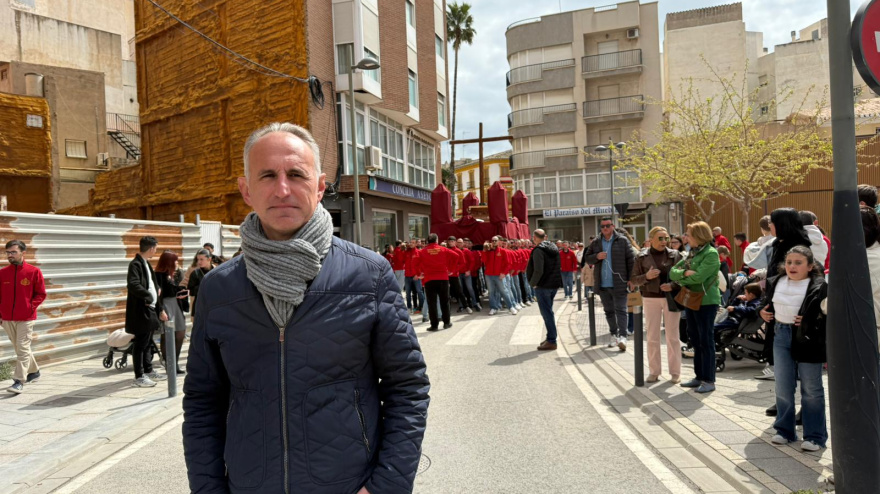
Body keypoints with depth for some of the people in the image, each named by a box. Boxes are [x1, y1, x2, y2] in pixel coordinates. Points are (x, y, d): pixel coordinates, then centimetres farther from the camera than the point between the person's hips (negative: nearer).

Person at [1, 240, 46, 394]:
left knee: (23, 348, -7)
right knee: (20, 348, 14)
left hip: (26, 318, -4)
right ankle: (34, 372, 31)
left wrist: (31, 307, -10)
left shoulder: (34, 271, -5)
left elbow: (41, 294, 0)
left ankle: (19, 382, -6)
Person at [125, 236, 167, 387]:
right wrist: (148, 296, -20)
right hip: (141, 311, -9)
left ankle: (148, 371, 29)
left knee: (147, 342, 18)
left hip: (150, 310, 9)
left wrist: (160, 309, 19)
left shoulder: (146, 263, 15)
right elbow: (133, 285, -31)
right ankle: (139, 376, 6)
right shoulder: (135, 264, -14)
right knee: (140, 344, -2)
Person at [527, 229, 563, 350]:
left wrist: (533, 283, -8)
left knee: (547, 313, -3)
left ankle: (551, 341, -1)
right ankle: (551, 338, 22)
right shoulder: (554, 248, 11)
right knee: (548, 312, 17)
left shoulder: (538, 250, -15)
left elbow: (538, 271, -22)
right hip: (555, 284, 8)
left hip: (543, 286, -8)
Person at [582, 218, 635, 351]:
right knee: (609, 311, 13)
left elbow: (630, 260, -3)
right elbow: (587, 258, 11)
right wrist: (597, 256, -10)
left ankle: (622, 336, -8)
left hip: (619, 283, -4)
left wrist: (631, 278, -8)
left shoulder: (622, 241, -1)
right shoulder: (596, 243, 9)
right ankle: (614, 335, 24)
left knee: (621, 310, -5)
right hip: (602, 284, 4)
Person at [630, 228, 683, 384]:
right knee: (652, 337, 5)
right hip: (650, 299, 0)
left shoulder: (674, 255, 2)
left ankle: (675, 372, 13)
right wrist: (646, 276, -17)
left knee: (672, 336, 4)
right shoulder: (642, 257, 1)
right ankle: (654, 372, 15)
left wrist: (673, 285, -16)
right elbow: (633, 280, 2)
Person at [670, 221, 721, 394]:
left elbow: (698, 277, -23)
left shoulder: (711, 254, -12)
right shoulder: (691, 253, 14)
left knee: (706, 340, -2)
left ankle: (709, 380, 6)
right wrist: (684, 272, -13)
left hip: (706, 301, -8)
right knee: (695, 339, 13)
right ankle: (699, 376, 23)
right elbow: (673, 272, 7)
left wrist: (681, 278, -6)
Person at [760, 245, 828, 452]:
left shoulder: (819, 287, -10)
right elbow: (767, 302, 23)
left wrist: (810, 322, -25)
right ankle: (785, 431, 25)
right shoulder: (775, 282, 6)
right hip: (782, 336, 5)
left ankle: (815, 436, 18)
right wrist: (763, 311, 4)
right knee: (783, 387, 11)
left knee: (811, 390, 6)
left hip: (807, 340, -5)